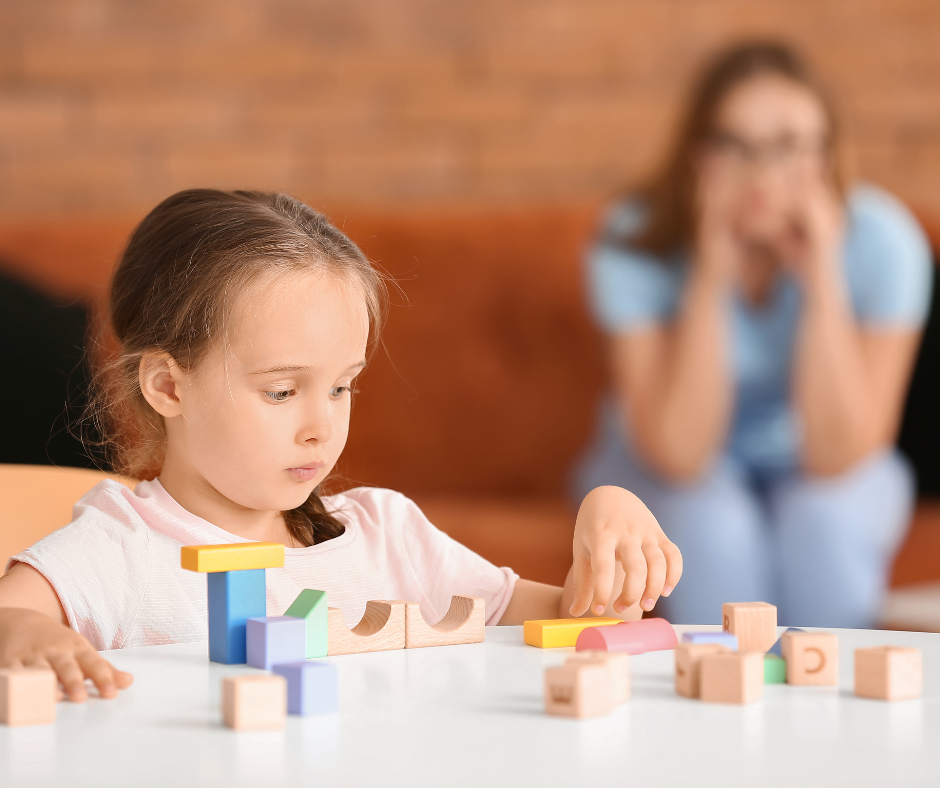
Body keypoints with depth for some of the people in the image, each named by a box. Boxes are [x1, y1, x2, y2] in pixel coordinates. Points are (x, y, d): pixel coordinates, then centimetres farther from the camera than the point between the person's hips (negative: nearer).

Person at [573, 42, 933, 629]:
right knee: (710, 522, -31)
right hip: (664, 471, 0)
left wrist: (820, 277, -33)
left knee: (824, 518, -30)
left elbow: (836, 459, -25)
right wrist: (711, 276, -34)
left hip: (812, 468, 1)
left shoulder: (882, 242, -22)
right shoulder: (635, 246, -23)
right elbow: (679, 455, -28)